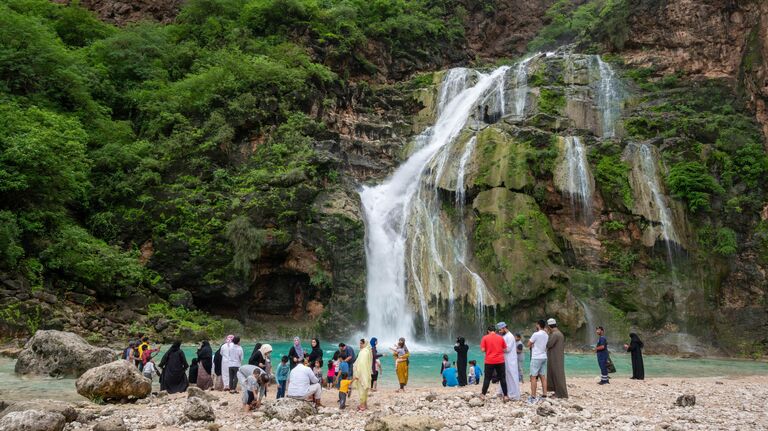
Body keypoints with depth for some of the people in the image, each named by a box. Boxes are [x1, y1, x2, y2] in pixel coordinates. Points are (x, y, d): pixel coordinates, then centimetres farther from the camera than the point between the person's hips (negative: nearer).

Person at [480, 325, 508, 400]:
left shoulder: (485, 338, -3)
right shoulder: (500, 337, 4)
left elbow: (483, 350, -8)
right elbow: (505, 349, 7)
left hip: (489, 361, -1)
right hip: (500, 361, 1)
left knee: (487, 378, 6)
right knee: (502, 378, 8)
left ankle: (483, 395, 7)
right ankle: (505, 396, 8)